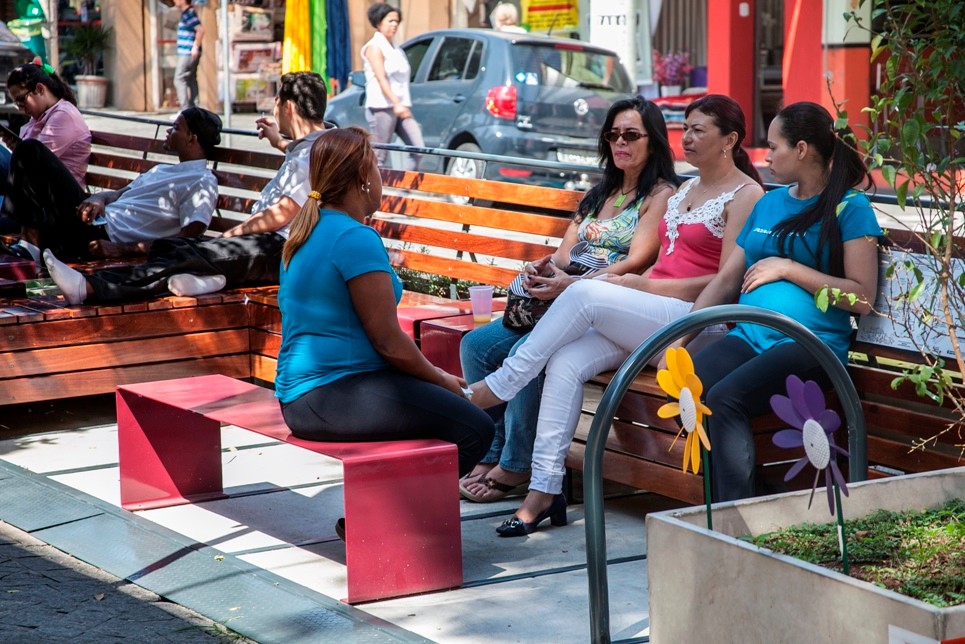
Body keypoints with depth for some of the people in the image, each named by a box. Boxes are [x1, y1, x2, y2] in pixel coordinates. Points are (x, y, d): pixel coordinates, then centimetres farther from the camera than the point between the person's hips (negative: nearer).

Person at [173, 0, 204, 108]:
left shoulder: (189, 13, -15)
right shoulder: (186, 13, 15)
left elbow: (201, 30, -23)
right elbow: (198, 30, 22)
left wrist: (196, 47, -21)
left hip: (188, 54, -10)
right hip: (187, 54, 10)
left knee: (179, 80, -10)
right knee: (191, 80, 11)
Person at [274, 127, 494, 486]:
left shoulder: (308, 232, 16)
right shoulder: (356, 238, -15)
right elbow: (388, 340, -15)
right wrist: (441, 380, 2)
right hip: (336, 396, -11)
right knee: (474, 429, -14)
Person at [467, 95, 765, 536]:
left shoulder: (745, 195, -2)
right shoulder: (684, 191, 24)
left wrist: (647, 285, -12)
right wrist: (624, 280, 0)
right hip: (645, 320, 8)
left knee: (586, 294, -28)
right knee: (565, 362, -20)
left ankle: (498, 385, -18)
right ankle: (544, 490, -21)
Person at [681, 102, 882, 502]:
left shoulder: (849, 206, 3)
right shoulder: (768, 204, 24)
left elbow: (862, 298, -6)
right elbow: (726, 280, 24)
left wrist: (788, 268, -8)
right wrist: (679, 338, 12)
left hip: (811, 343, -6)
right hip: (749, 336, 6)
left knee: (725, 397, -32)